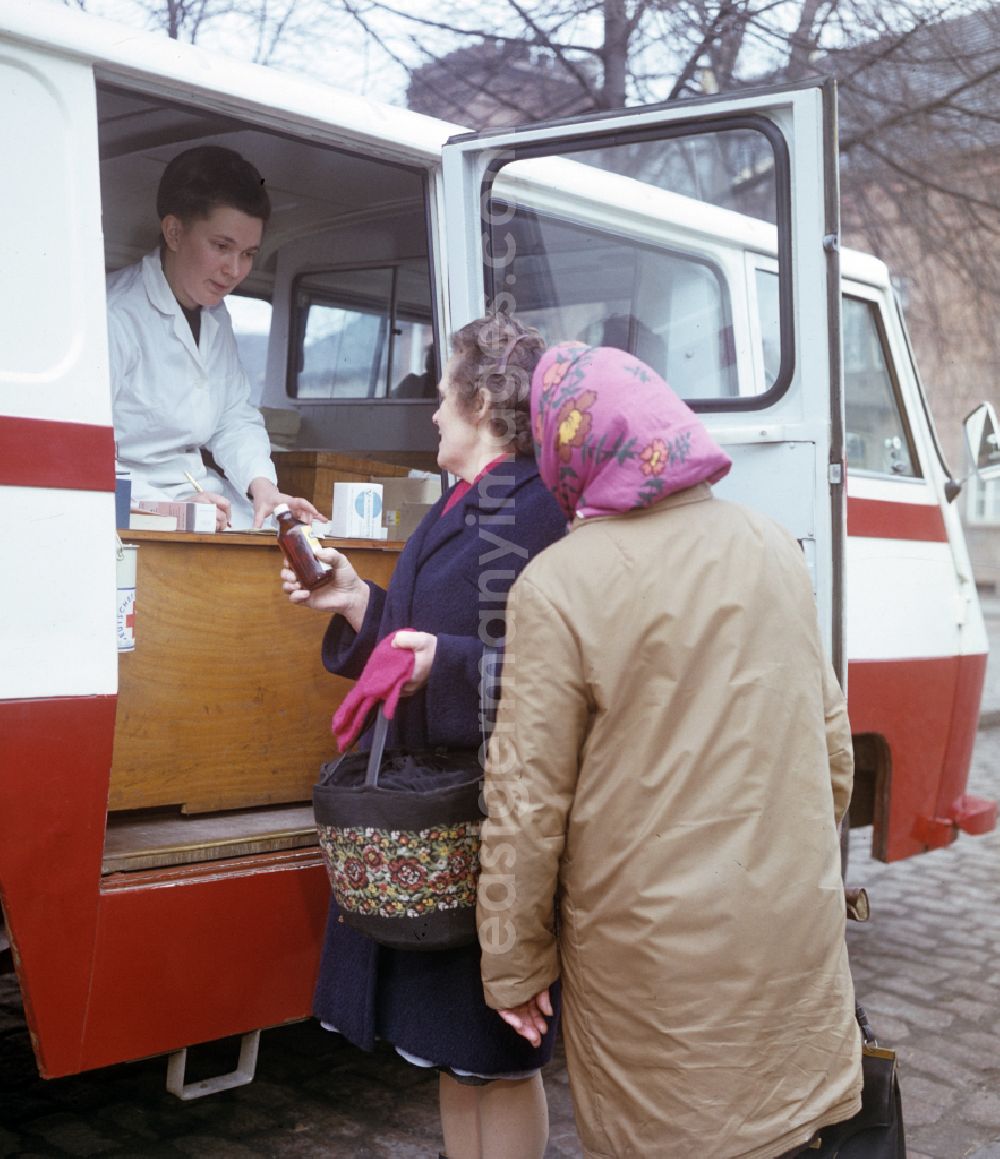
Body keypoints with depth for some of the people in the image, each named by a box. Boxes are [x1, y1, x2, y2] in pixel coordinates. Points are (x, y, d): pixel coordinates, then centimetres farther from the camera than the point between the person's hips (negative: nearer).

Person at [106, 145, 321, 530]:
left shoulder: (216, 317, 16)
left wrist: (261, 484, -6)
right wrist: (165, 507, -31)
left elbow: (236, 419, 14)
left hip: (199, 493, 8)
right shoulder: (116, 315, -16)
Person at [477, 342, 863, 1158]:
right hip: (794, 933, 5)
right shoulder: (774, 548, 1)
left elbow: (528, 800, -13)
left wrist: (513, 967, -1)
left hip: (657, 953, -4)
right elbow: (831, 739, 8)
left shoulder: (559, 587, -15)